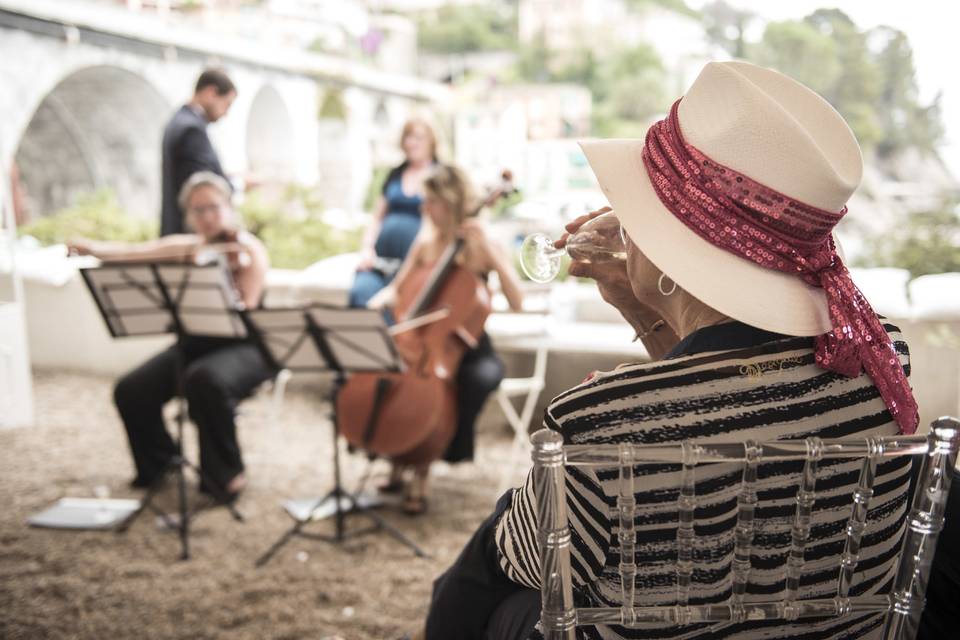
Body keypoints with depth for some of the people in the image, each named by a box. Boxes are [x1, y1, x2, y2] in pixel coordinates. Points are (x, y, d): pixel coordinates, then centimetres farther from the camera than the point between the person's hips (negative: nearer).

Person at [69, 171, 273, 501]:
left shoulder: (249, 250, -7)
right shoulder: (186, 247, 9)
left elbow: (244, 311, -18)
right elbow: (134, 252, -3)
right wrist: (93, 248, -21)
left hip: (243, 348, -5)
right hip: (194, 343, 5)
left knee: (207, 380, -37)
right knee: (131, 390, -15)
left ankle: (224, 474, -15)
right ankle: (158, 464, 12)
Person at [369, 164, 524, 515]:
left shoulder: (482, 245, -9)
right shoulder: (425, 242, 5)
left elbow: (516, 302, -22)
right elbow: (396, 288, 14)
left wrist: (488, 249, -27)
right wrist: (379, 301, -9)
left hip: (469, 348, -4)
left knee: (482, 377, -36)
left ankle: (421, 474, -22)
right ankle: (397, 465, -6)